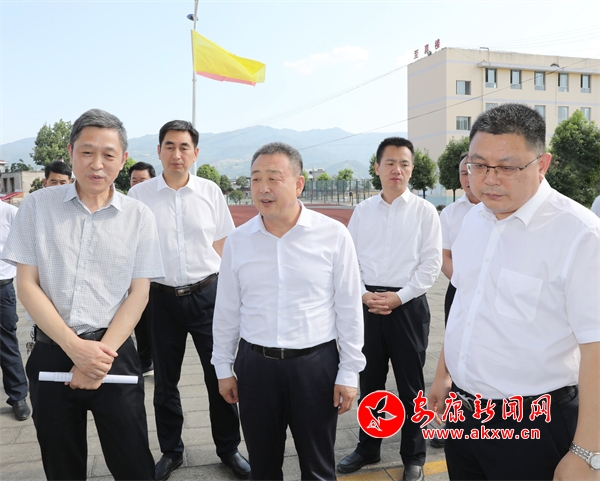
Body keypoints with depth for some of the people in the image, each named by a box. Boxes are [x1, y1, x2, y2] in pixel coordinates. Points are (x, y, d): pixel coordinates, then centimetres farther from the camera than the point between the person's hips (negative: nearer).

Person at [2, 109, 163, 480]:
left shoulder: (139, 217, -1)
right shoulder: (38, 205, 0)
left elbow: (139, 294, -2)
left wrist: (100, 354, -12)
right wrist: (74, 346, -12)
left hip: (113, 353, -1)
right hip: (52, 352, 1)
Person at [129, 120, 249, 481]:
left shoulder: (210, 191, 1)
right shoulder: (139, 195, -2)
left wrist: (206, 273, 2)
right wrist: (157, 272, -2)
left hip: (207, 293, 0)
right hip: (162, 298, 0)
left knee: (219, 375, 8)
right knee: (165, 380, 14)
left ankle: (229, 448, 28)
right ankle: (171, 451, 34)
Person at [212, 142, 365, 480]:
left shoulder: (333, 235, -10)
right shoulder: (238, 240, -1)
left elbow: (349, 309, -5)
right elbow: (227, 310, 7)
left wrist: (349, 372, -3)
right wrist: (223, 367, 11)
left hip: (315, 364, -2)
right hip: (255, 365, 3)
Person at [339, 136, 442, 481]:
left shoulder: (425, 211, -2)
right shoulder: (363, 211, 6)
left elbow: (431, 264, -6)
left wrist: (398, 298, -13)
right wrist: (364, 295, -7)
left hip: (408, 305, -3)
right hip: (368, 304, 3)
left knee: (411, 385, 9)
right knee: (370, 381, 16)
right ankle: (368, 448, 35)